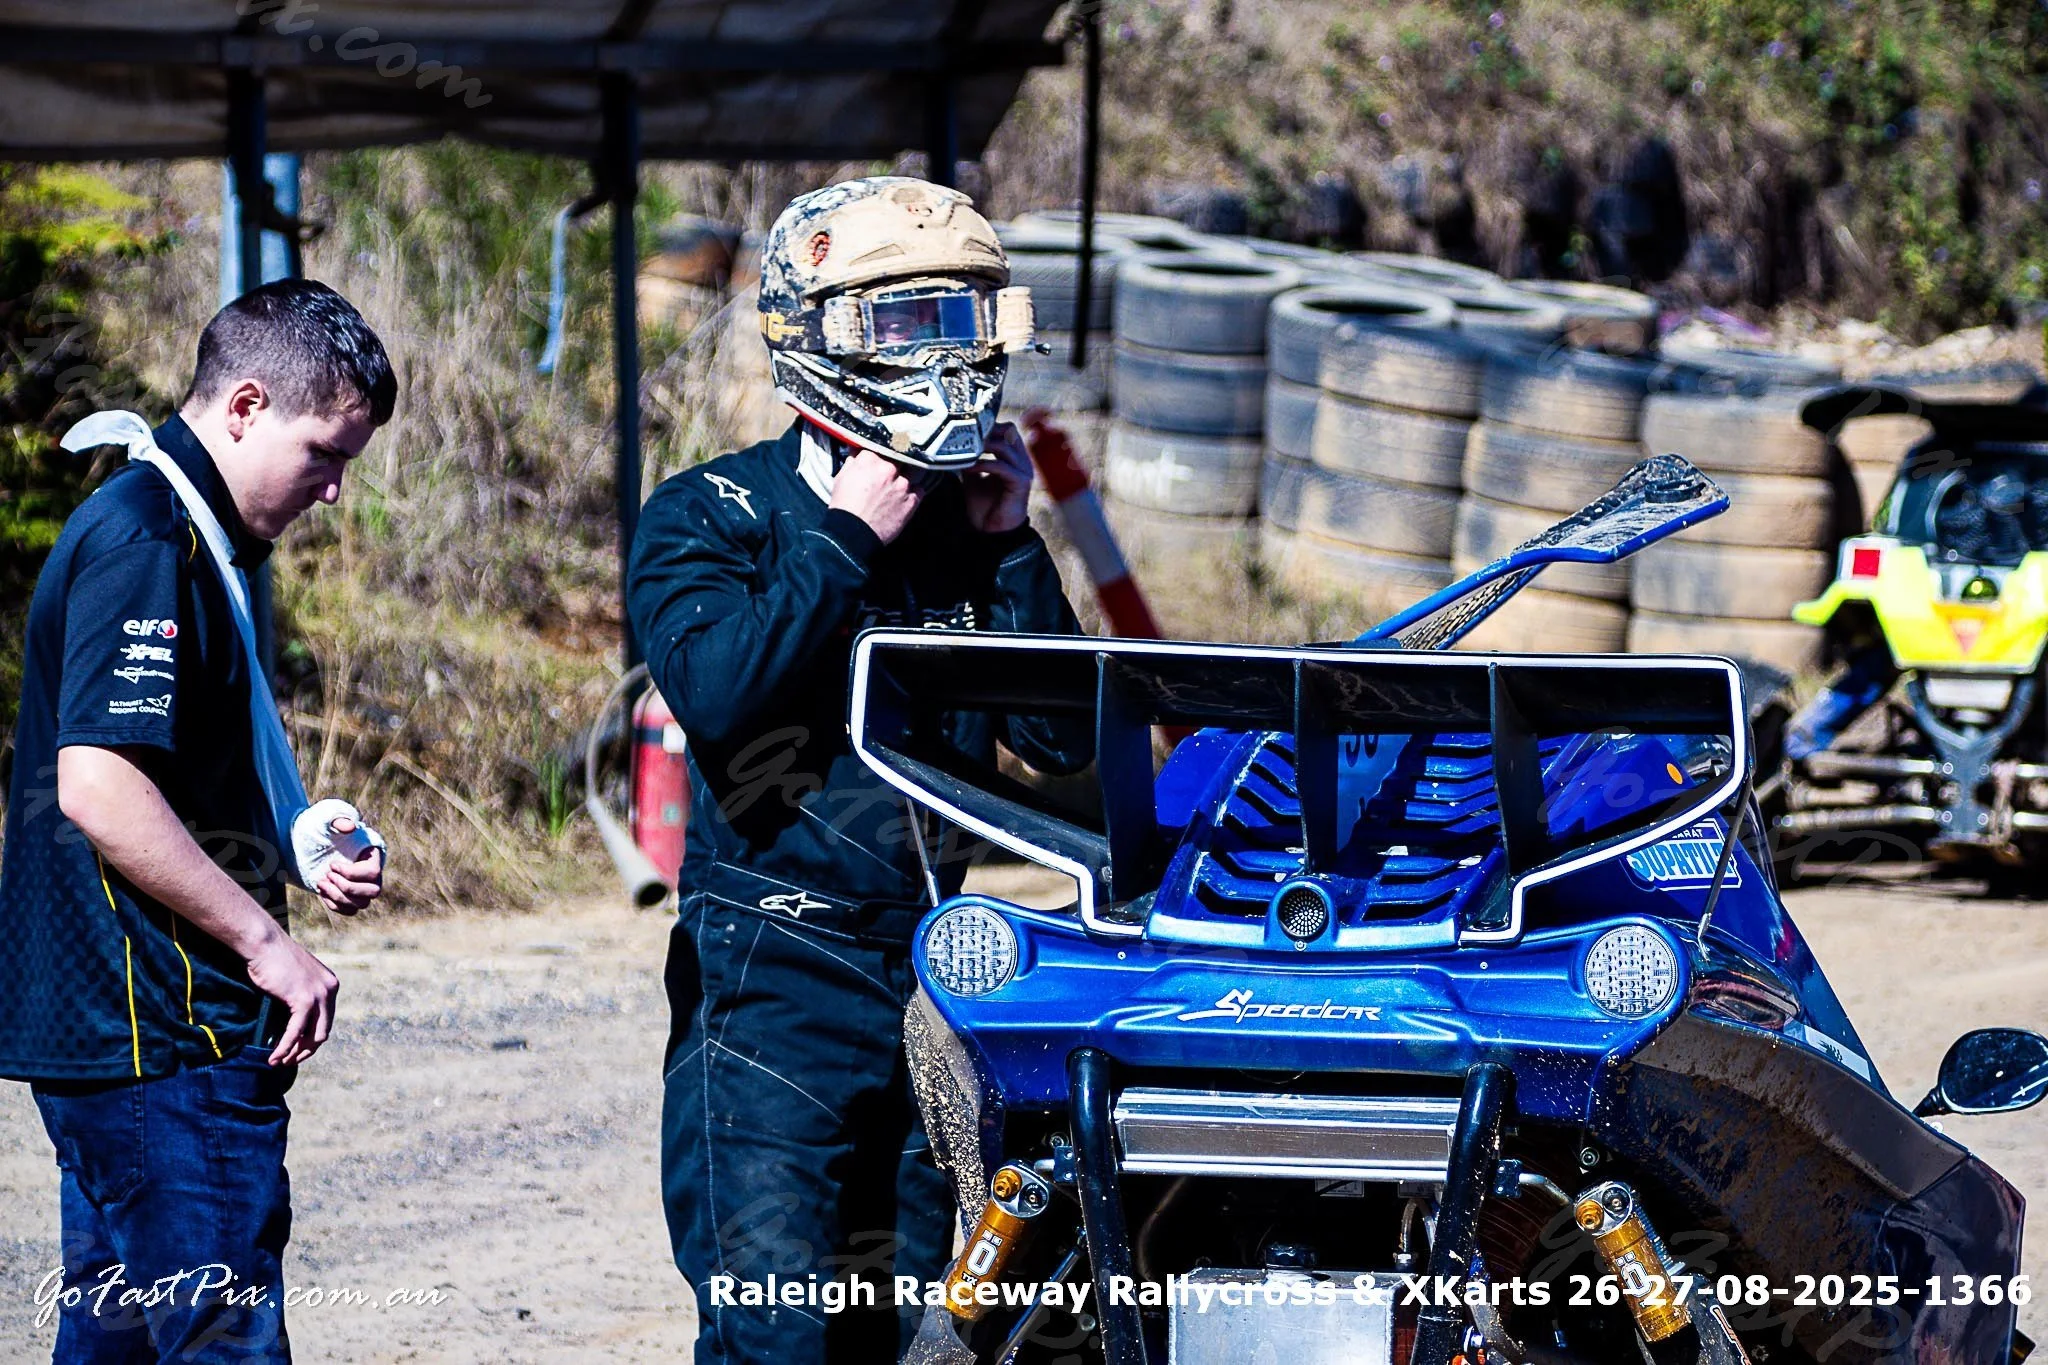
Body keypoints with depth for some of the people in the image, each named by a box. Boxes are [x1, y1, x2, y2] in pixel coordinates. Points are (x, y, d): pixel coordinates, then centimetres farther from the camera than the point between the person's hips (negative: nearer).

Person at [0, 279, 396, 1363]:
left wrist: (299, 857, 11)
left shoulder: (177, 535, 18)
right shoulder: (146, 542, -15)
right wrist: (266, 942, -18)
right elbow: (98, 787, -24)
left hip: (98, 1026, 11)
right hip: (167, 1032, -11)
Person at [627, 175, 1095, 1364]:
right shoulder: (712, 517, -3)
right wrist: (848, 538, -14)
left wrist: (1011, 547, 0)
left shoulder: (967, 525, 12)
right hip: (772, 983, -6)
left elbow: (1066, 740, 7)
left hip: (929, 986, 6)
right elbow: (718, 687, -22)